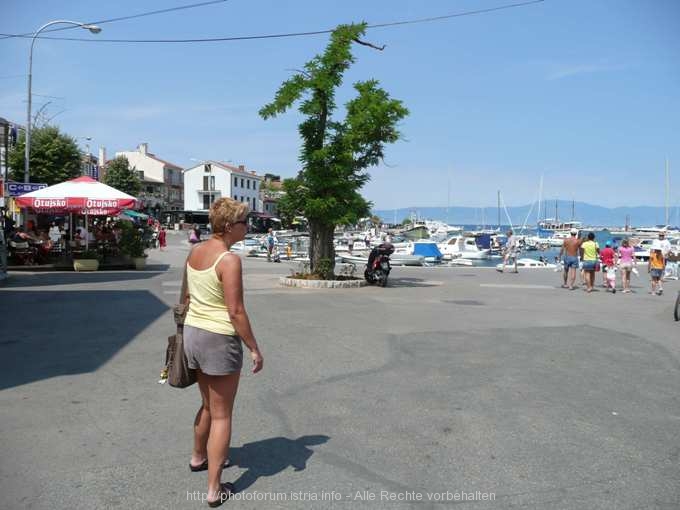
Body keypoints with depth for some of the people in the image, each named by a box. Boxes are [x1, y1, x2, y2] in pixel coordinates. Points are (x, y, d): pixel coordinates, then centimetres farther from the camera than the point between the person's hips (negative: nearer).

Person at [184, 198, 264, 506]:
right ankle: (214, 489, 14)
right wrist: (254, 349, -13)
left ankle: (199, 456, 48)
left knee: (208, 404, 28)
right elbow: (236, 312, -21)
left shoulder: (194, 252, 5)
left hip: (193, 333, 8)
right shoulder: (229, 260, -20)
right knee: (221, 415, 5)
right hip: (220, 339, -8)